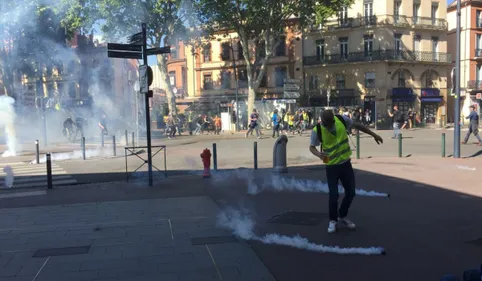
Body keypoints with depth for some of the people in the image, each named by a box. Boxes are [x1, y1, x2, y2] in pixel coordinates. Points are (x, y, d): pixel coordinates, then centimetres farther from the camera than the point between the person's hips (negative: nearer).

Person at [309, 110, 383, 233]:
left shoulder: (342, 120, -12)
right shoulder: (317, 130, -19)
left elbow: (358, 126, 5)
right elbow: (312, 147, -8)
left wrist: (373, 134, 11)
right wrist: (319, 154, -30)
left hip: (345, 163, 4)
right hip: (331, 166, -3)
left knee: (350, 192, 9)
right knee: (334, 195, -7)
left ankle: (342, 217, 30)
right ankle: (333, 220, 16)